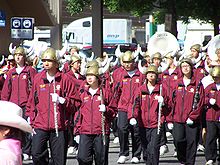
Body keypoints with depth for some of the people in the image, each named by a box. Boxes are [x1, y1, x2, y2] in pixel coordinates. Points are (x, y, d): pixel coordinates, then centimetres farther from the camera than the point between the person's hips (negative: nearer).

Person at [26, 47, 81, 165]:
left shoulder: (65, 79, 1)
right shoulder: (37, 79, 10)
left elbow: (76, 102, 1)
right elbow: (31, 102, 16)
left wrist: (62, 100, -15)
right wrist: (31, 120, 12)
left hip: (59, 126, -2)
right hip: (40, 125, 2)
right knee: (36, 154, -9)